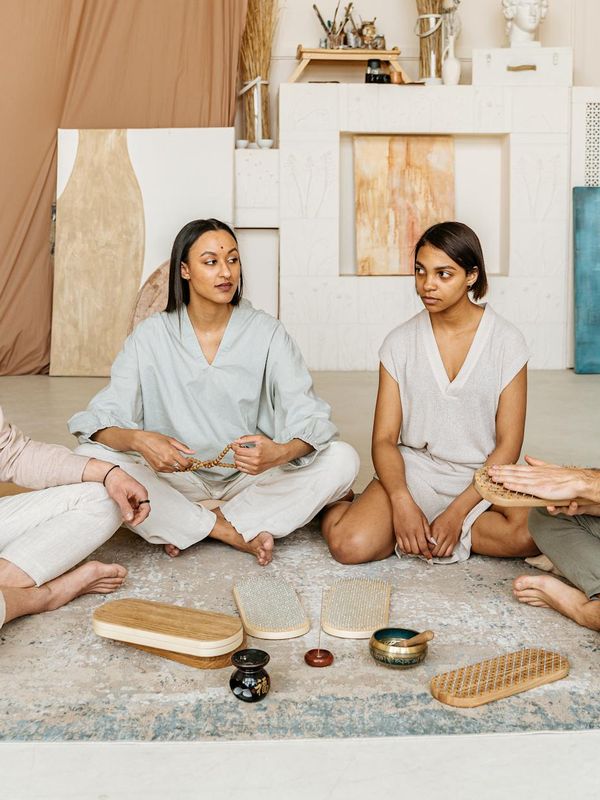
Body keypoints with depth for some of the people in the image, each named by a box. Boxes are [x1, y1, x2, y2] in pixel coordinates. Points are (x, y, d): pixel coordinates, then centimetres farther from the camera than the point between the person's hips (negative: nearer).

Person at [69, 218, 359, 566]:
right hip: (176, 481, 0)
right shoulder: (151, 336, -5)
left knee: (343, 460, -22)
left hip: (251, 479, 1)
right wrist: (137, 440, -34)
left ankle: (191, 525, -18)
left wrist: (280, 452, -36)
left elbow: (310, 417, -12)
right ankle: (239, 534, -19)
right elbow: (101, 419, -10)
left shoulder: (267, 333, -5)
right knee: (90, 459, -25)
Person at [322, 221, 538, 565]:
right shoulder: (400, 343, 1)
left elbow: (508, 445, -4)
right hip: (413, 472, -1)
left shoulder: (506, 342, -3)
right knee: (350, 544, -28)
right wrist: (402, 502, -20)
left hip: (484, 476, 1)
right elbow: (384, 439, -1)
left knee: (532, 531, -32)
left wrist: (457, 512, -14)